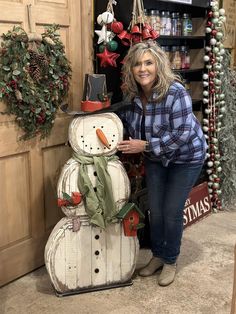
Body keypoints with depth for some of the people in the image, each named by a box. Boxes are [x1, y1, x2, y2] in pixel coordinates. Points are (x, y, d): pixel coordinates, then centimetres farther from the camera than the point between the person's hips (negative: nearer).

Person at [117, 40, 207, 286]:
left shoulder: (175, 92, -29)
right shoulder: (130, 93, -11)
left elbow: (182, 134, -30)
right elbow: (125, 120, 8)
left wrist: (145, 145, -29)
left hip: (186, 157, -5)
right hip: (155, 158, 5)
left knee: (172, 211, 1)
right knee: (155, 210, 10)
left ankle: (170, 262, 23)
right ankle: (157, 255, 33)